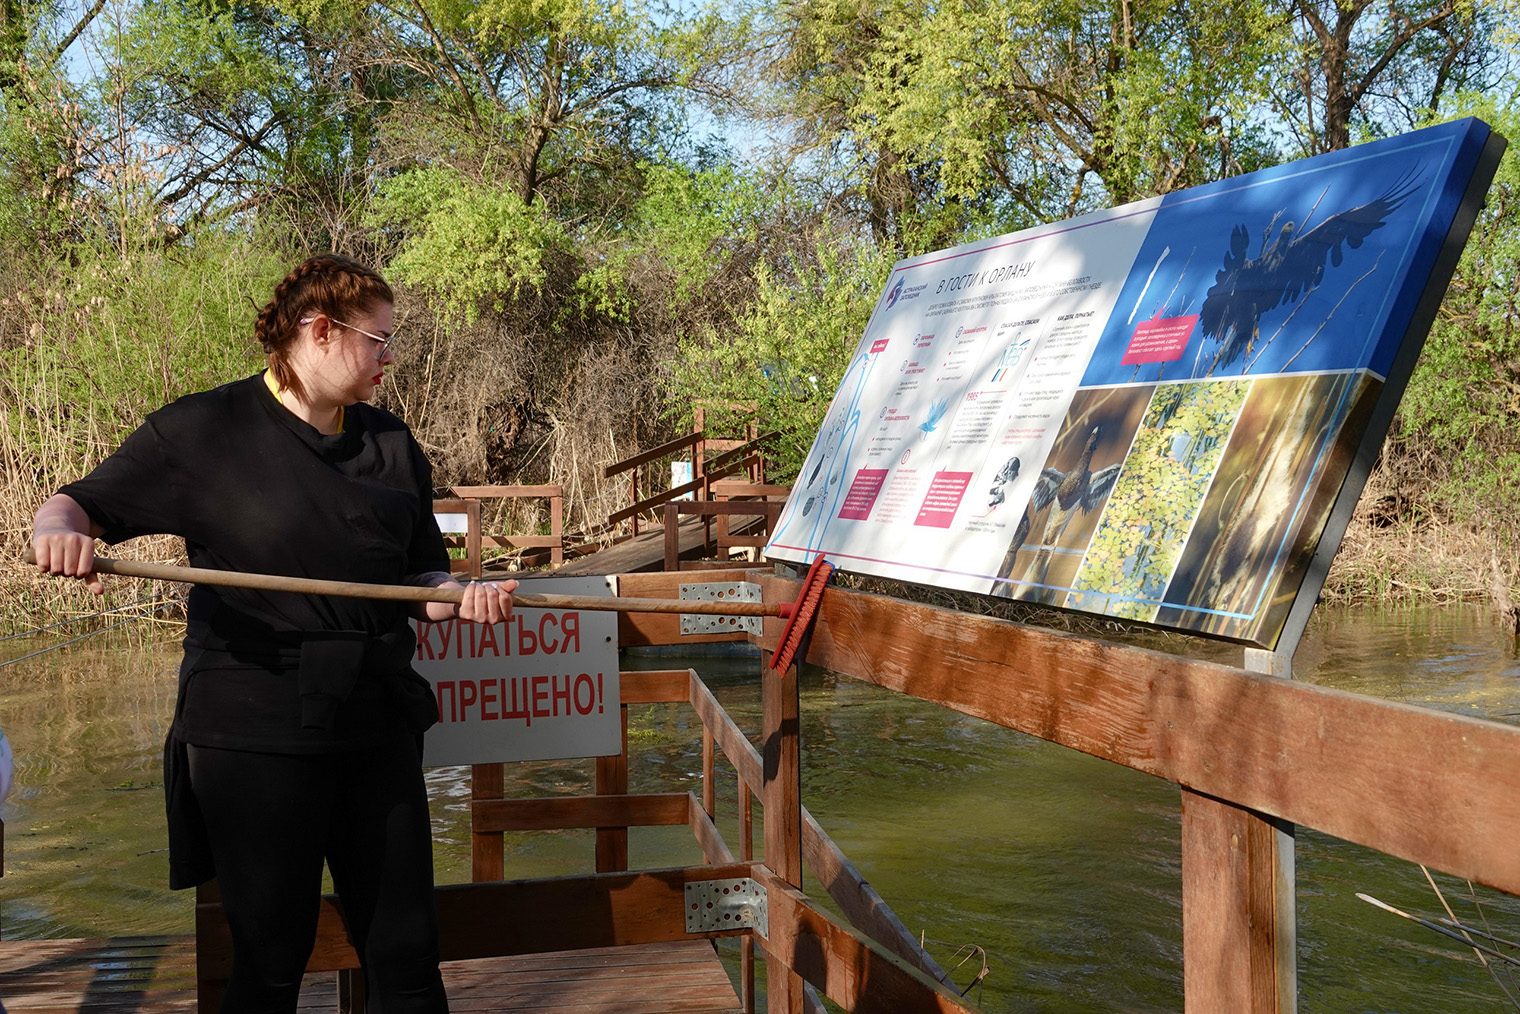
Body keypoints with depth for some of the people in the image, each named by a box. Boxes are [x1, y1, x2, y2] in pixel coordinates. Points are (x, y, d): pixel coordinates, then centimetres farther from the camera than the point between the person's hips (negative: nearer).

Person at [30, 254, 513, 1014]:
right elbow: (81, 504, 0)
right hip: (254, 733, -4)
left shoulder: (391, 445, 12)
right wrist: (59, 530, -24)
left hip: (378, 727, 4)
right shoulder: (203, 430, -2)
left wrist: (461, 597, -8)